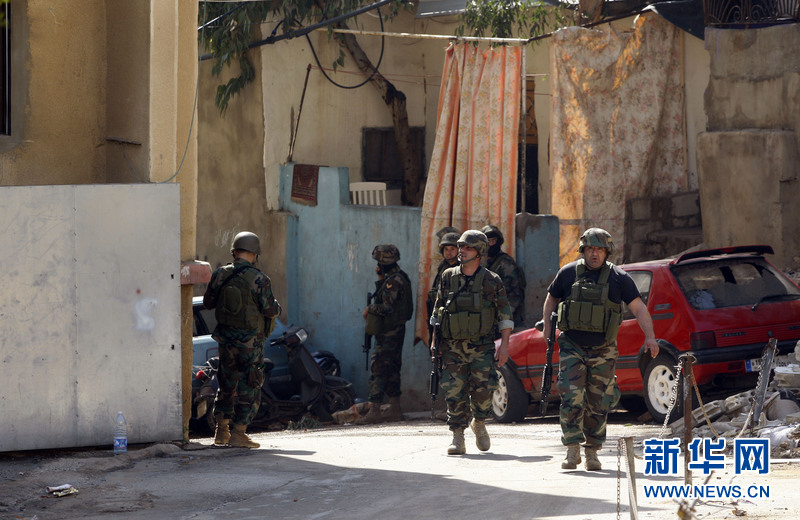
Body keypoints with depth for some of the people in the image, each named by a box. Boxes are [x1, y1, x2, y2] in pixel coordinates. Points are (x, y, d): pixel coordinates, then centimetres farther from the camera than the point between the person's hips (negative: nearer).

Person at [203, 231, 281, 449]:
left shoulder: (220, 275, -3)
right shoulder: (258, 279, -16)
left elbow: (208, 302, 8)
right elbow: (270, 310, -15)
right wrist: (276, 306, 8)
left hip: (225, 338, 5)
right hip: (250, 341, -5)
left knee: (226, 384, 18)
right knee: (249, 389, 3)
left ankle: (221, 432, 21)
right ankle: (238, 433, 0)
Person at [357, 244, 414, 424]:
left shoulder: (394, 281, -18)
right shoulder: (398, 278, 14)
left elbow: (387, 307, -24)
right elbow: (384, 299, 22)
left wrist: (369, 309, -8)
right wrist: (380, 279, 13)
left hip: (388, 334, -10)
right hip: (396, 331, 10)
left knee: (378, 369, -10)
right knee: (392, 370, 14)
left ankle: (374, 411, -12)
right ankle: (395, 410, 17)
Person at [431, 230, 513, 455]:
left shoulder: (491, 281, -1)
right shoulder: (448, 277, 6)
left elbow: (505, 313, 3)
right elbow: (437, 310, 14)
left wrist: (504, 344, -4)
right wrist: (435, 340, 10)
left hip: (481, 346, -2)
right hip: (452, 346, 2)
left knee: (483, 388, -11)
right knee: (454, 392, -4)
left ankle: (479, 424, 17)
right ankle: (458, 437, 5)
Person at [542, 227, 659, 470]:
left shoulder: (619, 278, -1)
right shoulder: (568, 273, 2)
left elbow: (638, 307, -3)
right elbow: (551, 299, 17)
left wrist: (650, 337, -14)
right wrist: (547, 326, 4)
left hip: (603, 351, 0)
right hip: (572, 348, 0)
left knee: (599, 404, 4)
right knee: (571, 398, -12)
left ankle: (592, 452, 14)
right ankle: (572, 450, -8)